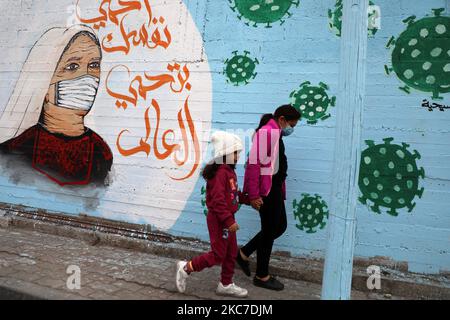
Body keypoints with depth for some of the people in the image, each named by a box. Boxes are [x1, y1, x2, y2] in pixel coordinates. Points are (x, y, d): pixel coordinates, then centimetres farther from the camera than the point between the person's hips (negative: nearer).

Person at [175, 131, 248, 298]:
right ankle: (186, 268, 15)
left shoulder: (228, 171, 8)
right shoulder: (220, 172, -22)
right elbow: (218, 201, -27)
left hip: (226, 219, 10)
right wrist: (229, 221, -26)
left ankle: (226, 285, 28)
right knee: (218, 255, 0)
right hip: (219, 220, -10)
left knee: (231, 252, 15)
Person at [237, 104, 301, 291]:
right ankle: (262, 276, 18)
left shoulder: (275, 134, 15)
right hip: (266, 190, -10)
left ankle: (244, 254, 25)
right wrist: (254, 195, -24)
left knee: (280, 226, 17)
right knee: (269, 231, 2)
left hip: (274, 189, 10)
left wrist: (280, 189, 13)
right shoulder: (266, 131, -16)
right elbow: (254, 163, -23)